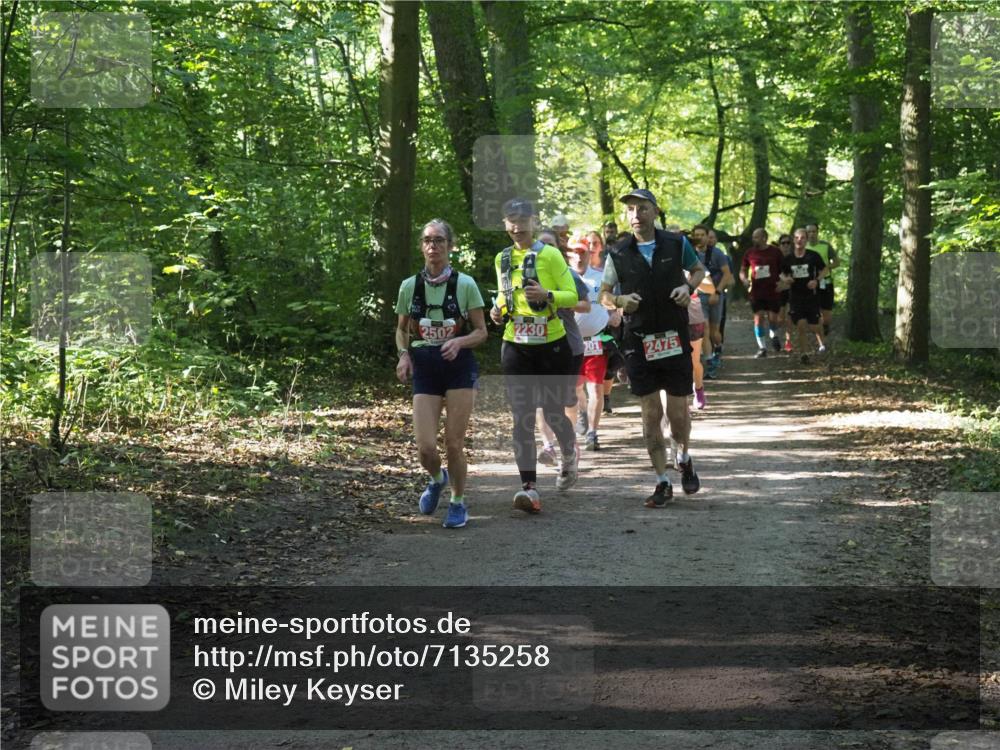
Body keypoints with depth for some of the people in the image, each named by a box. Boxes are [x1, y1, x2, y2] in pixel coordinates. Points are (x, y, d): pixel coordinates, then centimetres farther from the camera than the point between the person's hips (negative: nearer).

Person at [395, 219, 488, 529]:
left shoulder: (465, 285, -4)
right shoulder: (409, 286, 2)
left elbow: (481, 331, 1)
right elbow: (401, 330, 15)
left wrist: (459, 342, -19)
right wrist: (404, 354, -4)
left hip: (459, 367, -2)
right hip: (424, 370, 2)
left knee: (453, 443, -3)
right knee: (425, 448, -8)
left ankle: (458, 503, 20)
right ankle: (437, 479, 28)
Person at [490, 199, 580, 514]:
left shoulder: (550, 255, -6)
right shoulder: (502, 259, 8)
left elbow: (572, 296, -7)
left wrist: (547, 295, -25)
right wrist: (498, 309, 1)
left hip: (551, 345, -3)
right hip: (515, 347, 3)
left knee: (553, 413, 6)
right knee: (522, 417, -6)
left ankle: (570, 455, 39)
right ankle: (529, 488, -9)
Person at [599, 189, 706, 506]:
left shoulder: (677, 244, 1)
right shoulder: (618, 254, 1)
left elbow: (698, 269, 18)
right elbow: (604, 294, 11)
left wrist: (688, 286, -3)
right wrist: (620, 300, -11)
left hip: (675, 339, 0)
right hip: (638, 342, 0)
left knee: (678, 412, 4)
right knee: (651, 414, 0)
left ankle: (684, 459, 35)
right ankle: (663, 482, 9)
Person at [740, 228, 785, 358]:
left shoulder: (775, 252, -1)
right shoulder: (749, 253, 3)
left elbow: (783, 269, 8)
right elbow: (743, 270, 13)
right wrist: (744, 279, -9)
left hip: (773, 290, -1)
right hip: (756, 291, 1)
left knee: (773, 318, -2)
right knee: (758, 317, -4)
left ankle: (774, 335, 32)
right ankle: (762, 347, 4)